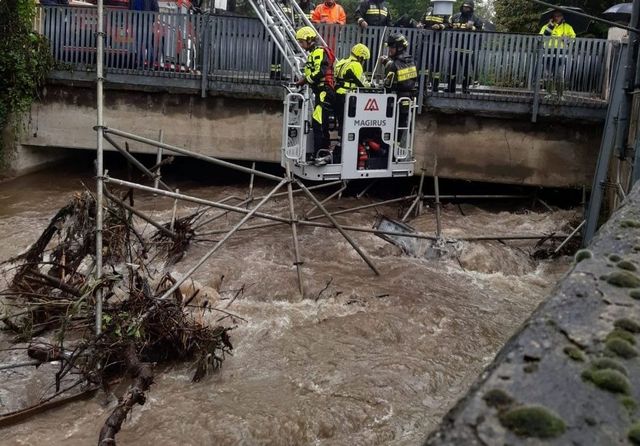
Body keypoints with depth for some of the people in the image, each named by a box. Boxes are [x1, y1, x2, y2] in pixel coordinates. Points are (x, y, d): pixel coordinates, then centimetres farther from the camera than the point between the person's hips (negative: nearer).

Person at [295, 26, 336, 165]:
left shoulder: (319, 52, -10)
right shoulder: (314, 53, 23)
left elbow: (319, 73, -21)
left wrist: (305, 80, -11)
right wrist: (303, 80, 5)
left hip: (325, 92, -11)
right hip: (321, 92, 11)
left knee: (317, 123, -17)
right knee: (321, 123, 15)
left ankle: (322, 153, -19)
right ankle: (326, 150, 23)